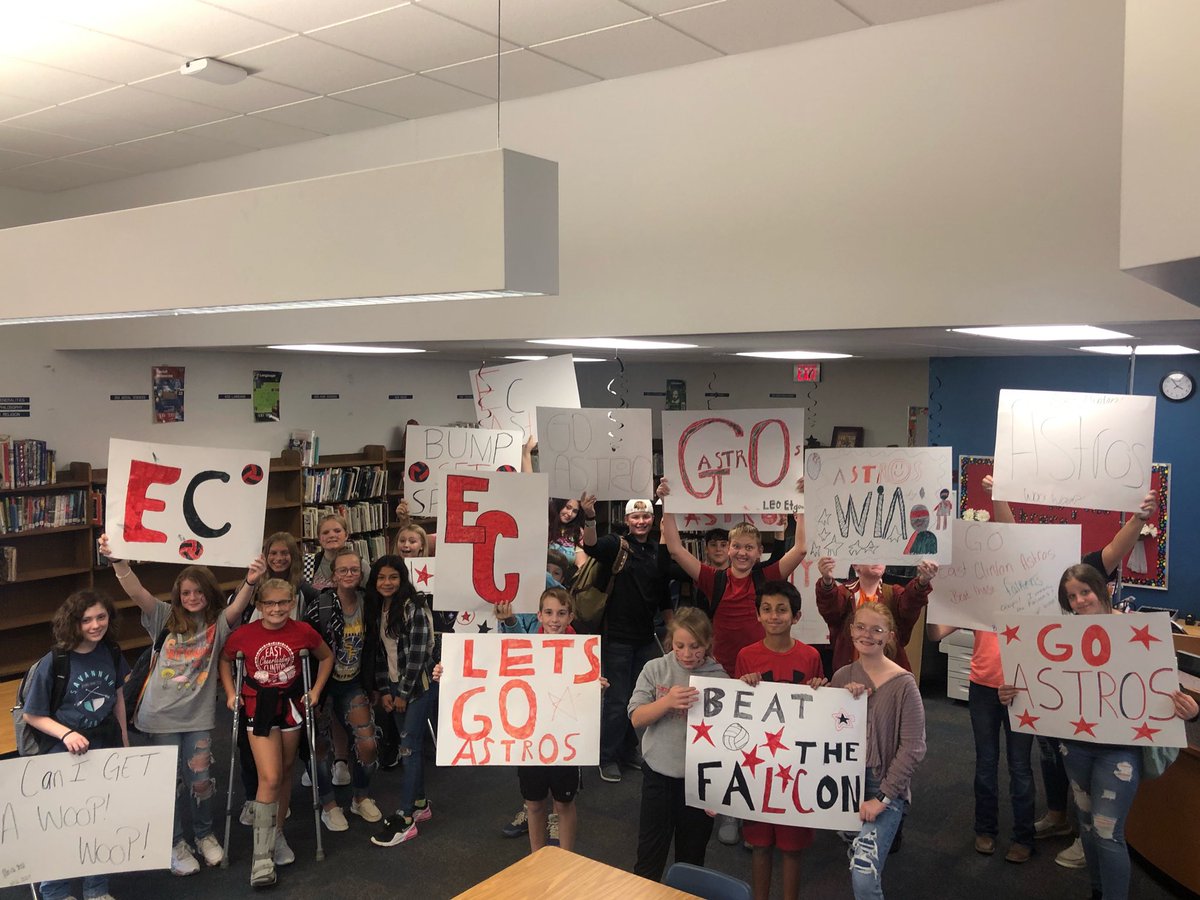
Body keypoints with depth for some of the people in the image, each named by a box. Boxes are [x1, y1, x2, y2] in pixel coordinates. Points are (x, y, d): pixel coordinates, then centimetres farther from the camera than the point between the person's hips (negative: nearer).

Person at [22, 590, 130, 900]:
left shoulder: (111, 652, -6)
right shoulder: (53, 663, -18)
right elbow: (31, 715, -9)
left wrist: (123, 735, 13)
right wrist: (66, 734, -22)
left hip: (106, 745, 4)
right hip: (64, 750, -4)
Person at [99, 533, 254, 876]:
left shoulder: (219, 623, -2)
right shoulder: (166, 618, 0)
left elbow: (238, 606, -23)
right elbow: (136, 592, -13)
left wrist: (251, 581, -45)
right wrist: (117, 560, -30)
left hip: (198, 716, 0)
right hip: (161, 715, 0)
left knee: (201, 780, 4)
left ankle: (204, 834, 31)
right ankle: (176, 843, 28)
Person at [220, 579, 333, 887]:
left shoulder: (303, 631, -9)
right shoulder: (243, 635, -12)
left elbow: (326, 657, 7)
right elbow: (224, 660, 8)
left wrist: (316, 690, 1)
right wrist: (230, 693, 1)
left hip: (291, 705, 3)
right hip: (259, 708, -2)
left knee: (286, 772, 13)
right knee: (270, 778, -12)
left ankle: (277, 834, 32)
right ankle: (262, 855, -3)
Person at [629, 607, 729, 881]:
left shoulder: (719, 678, -8)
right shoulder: (655, 669, -6)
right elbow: (636, 718, -7)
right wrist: (667, 701, -25)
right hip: (659, 773, 0)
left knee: (692, 857, 16)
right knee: (649, 855, 9)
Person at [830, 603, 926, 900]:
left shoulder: (903, 683, -12)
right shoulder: (843, 676, 3)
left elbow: (913, 749, -13)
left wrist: (882, 797, -15)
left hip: (884, 788, -5)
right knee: (857, 870, 17)